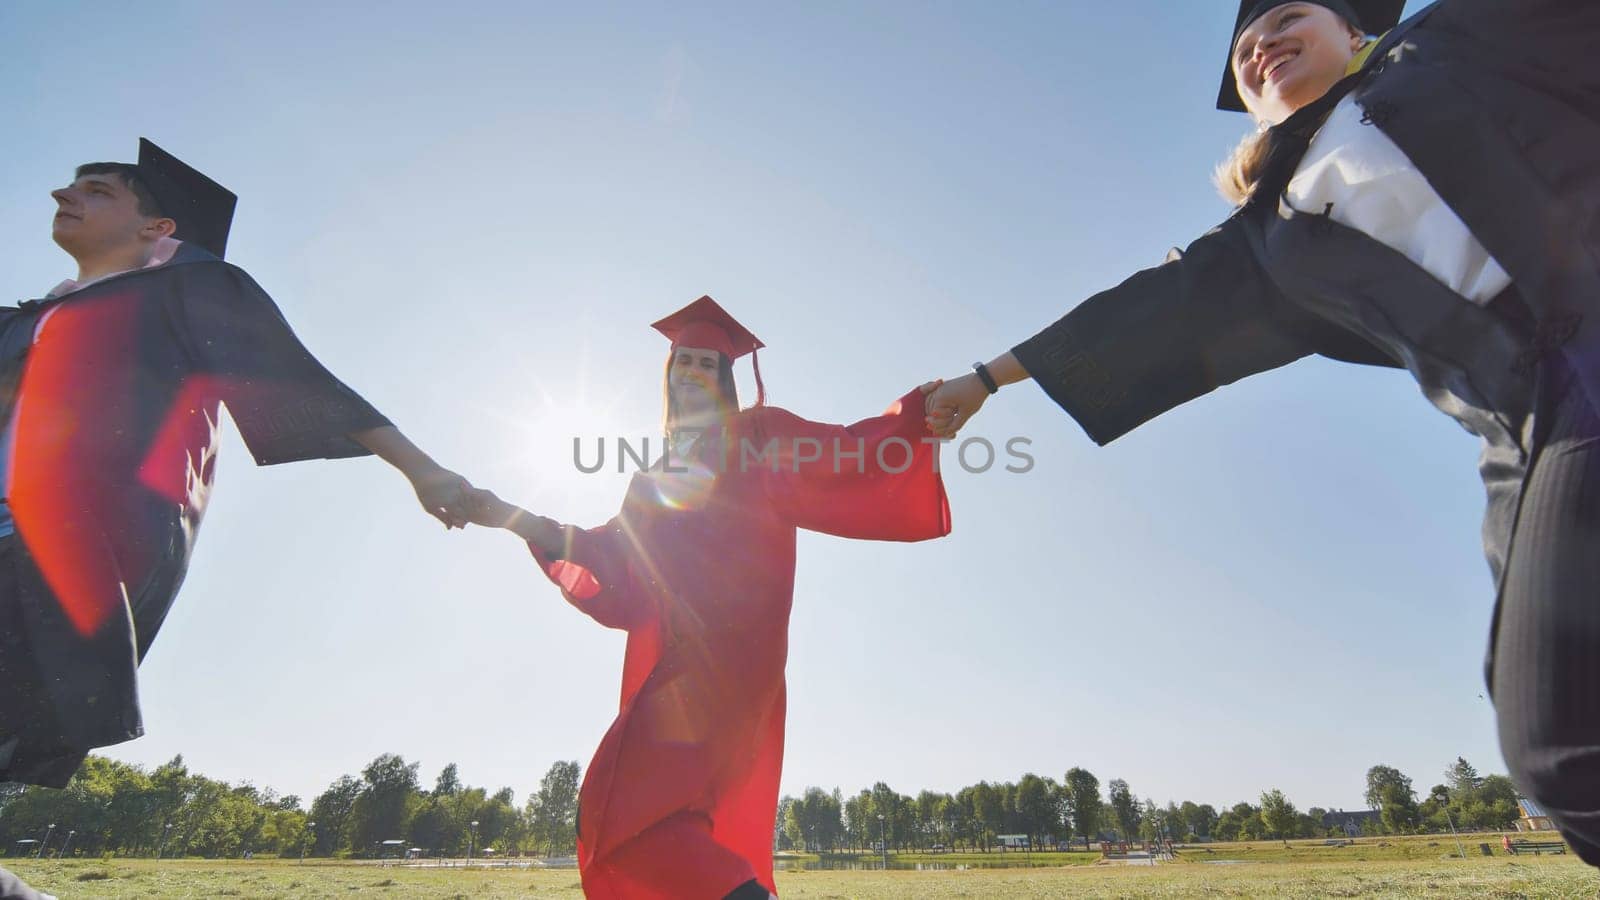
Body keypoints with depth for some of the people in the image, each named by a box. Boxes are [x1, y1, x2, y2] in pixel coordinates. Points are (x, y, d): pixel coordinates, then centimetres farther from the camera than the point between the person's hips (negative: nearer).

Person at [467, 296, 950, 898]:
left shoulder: (758, 436, 7)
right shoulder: (655, 477, 24)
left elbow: (846, 448, -8)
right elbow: (611, 561, 20)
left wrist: (918, 409, -26)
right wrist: (510, 518, 17)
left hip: (724, 653, -7)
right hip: (671, 663, 7)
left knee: (619, 813, -19)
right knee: (699, 841, 8)